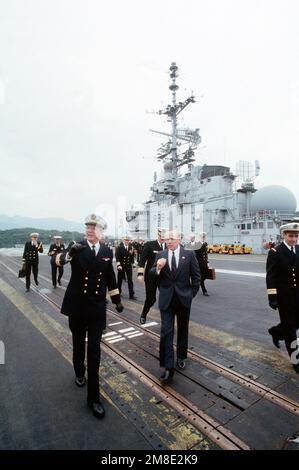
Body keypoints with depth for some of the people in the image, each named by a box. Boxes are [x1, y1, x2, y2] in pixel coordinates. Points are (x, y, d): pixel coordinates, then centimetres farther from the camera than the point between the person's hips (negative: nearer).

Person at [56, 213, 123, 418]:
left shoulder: (107, 251, 0)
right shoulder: (77, 248, -7)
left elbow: (110, 277, 10)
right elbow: (57, 260, -24)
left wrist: (117, 300, 14)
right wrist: (69, 253, -46)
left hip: (97, 307, 1)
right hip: (77, 305, 0)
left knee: (94, 350, 4)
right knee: (79, 343, 21)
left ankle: (93, 397, 15)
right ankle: (79, 373, 50)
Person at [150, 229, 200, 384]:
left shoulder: (189, 254, -4)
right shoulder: (160, 255, -1)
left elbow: (196, 275, 1)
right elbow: (152, 274, 0)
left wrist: (192, 293, -1)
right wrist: (158, 268, -21)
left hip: (183, 298, 0)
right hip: (166, 299, 0)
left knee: (182, 330, 17)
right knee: (166, 332, -3)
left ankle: (181, 357, 39)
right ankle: (168, 368, 5)